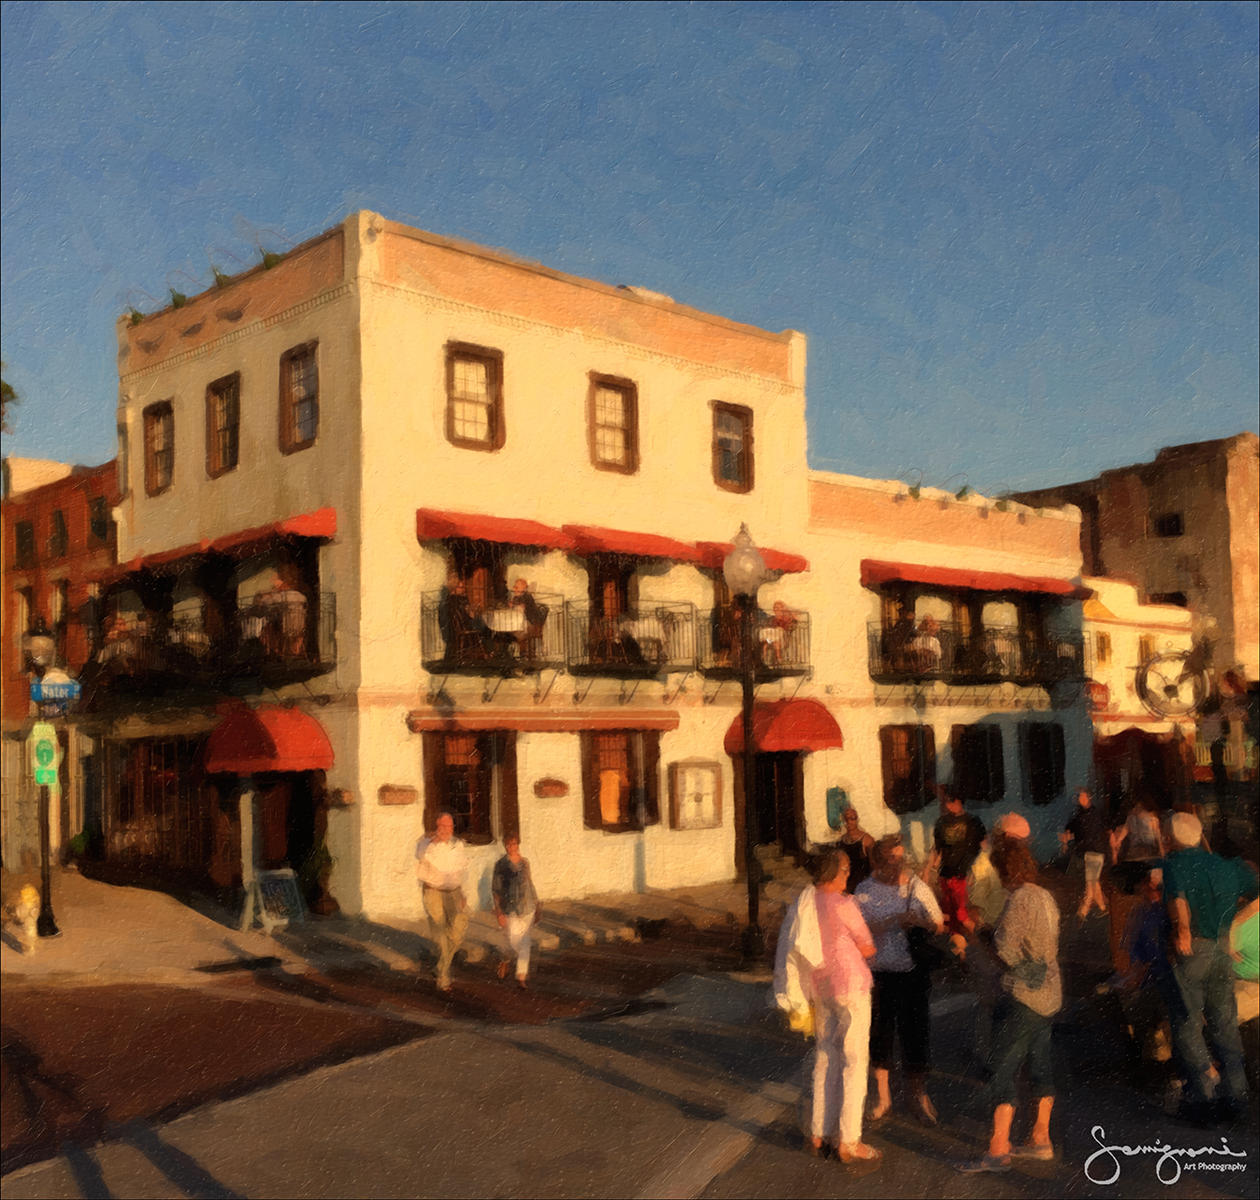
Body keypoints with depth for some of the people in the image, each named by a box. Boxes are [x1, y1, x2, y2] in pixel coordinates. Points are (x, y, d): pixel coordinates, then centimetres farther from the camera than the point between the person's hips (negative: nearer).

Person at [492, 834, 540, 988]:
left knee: (525, 943, 1)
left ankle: (521, 977, 8)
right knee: (514, 943, -4)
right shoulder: (501, 865, -6)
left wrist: (536, 904, 18)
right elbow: (495, 890, -6)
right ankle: (504, 960, 28)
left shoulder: (525, 862, 6)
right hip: (510, 910, -4)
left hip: (527, 908, 4)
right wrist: (499, 912, -11)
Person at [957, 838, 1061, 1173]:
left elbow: (1005, 953, -20)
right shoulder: (1046, 897, 8)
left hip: (1023, 998, -9)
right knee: (1039, 1064, 16)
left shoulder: (1019, 899, -18)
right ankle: (1040, 1139, 26)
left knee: (1002, 1069, -5)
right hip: (1049, 993, 9)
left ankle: (998, 1149, -3)